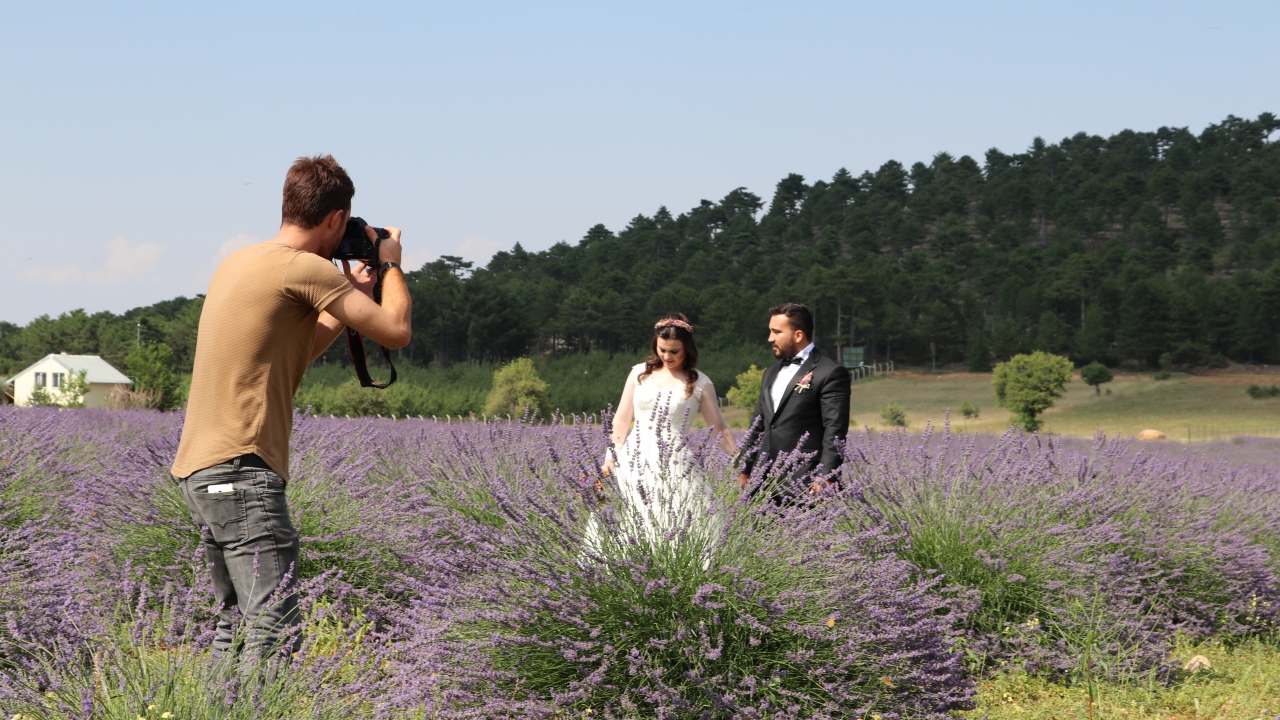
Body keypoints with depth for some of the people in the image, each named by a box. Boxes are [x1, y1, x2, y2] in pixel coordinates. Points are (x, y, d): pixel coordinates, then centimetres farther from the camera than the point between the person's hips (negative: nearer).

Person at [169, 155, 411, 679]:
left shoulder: (238, 263, 17)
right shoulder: (304, 268, -11)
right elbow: (395, 332, -8)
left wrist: (348, 298, 25)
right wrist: (391, 264, 10)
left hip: (200, 468, 10)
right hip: (242, 471, -10)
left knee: (234, 621, 14)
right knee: (274, 625, -12)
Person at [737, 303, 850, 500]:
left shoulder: (830, 373, -4)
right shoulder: (771, 372, 21)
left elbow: (835, 430, -11)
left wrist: (826, 478, -18)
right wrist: (744, 470, 18)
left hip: (804, 484, -7)